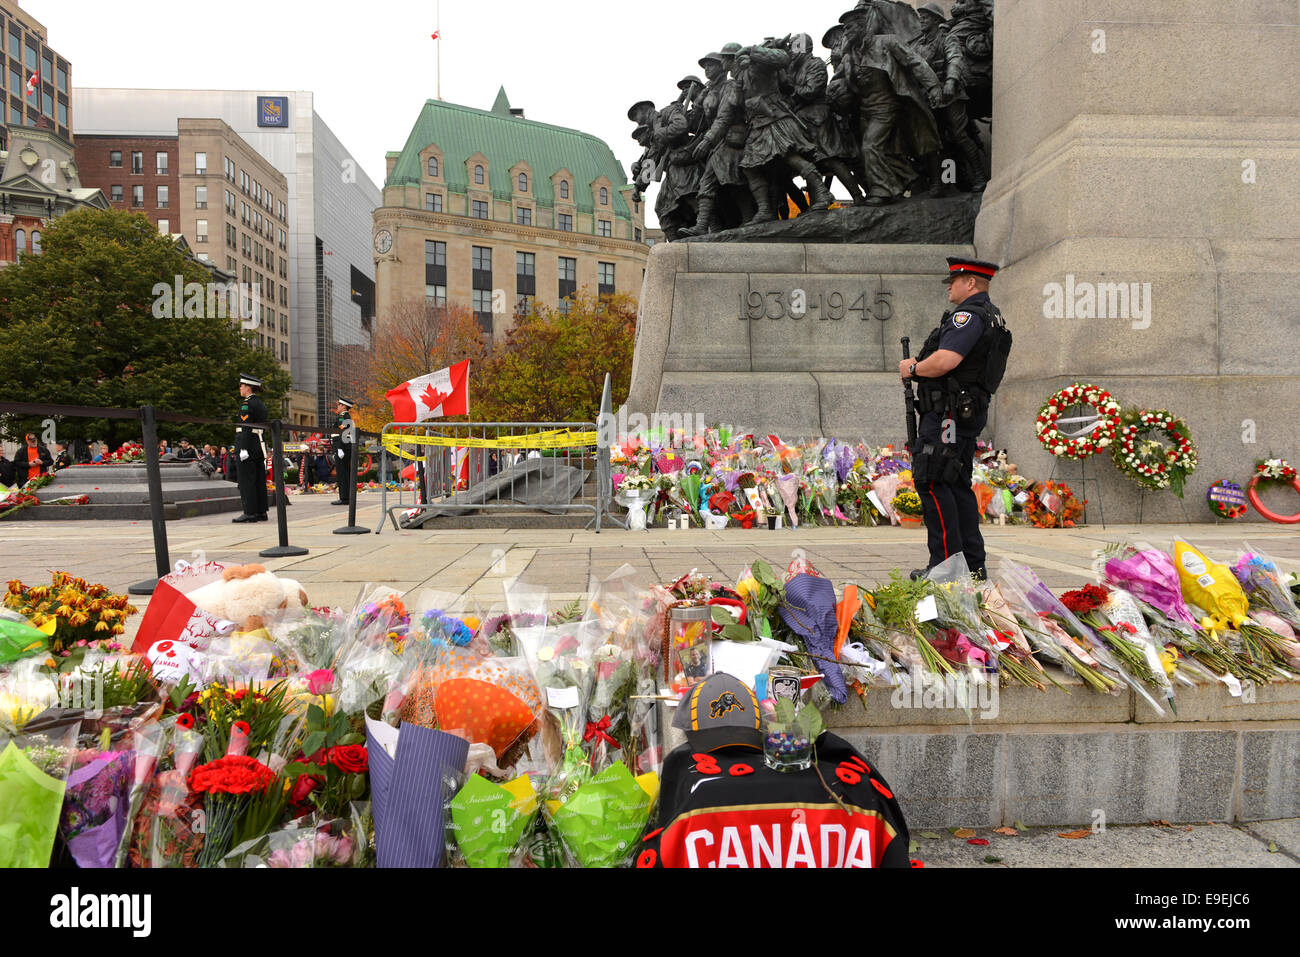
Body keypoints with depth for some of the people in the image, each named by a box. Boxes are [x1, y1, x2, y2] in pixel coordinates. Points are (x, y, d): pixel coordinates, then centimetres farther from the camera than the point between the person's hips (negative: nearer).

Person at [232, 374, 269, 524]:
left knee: (246, 480, -6)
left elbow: (246, 428, -19)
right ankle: (261, 511, 11)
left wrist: (243, 449, -22)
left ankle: (250, 513, -6)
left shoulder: (247, 404, -11)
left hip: (246, 445, -9)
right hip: (260, 445, 9)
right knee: (259, 480, 9)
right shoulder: (262, 404, 16)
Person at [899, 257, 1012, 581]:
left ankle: (947, 563, -11)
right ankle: (973, 564, 16)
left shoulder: (968, 315, -13)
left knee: (931, 482, -10)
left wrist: (913, 369, -7)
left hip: (947, 411, -11)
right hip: (970, 411, 11)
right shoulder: (993, 317, 22)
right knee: (958, 485, 13)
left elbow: (945, 361, -26)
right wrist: (920, 366, 16)